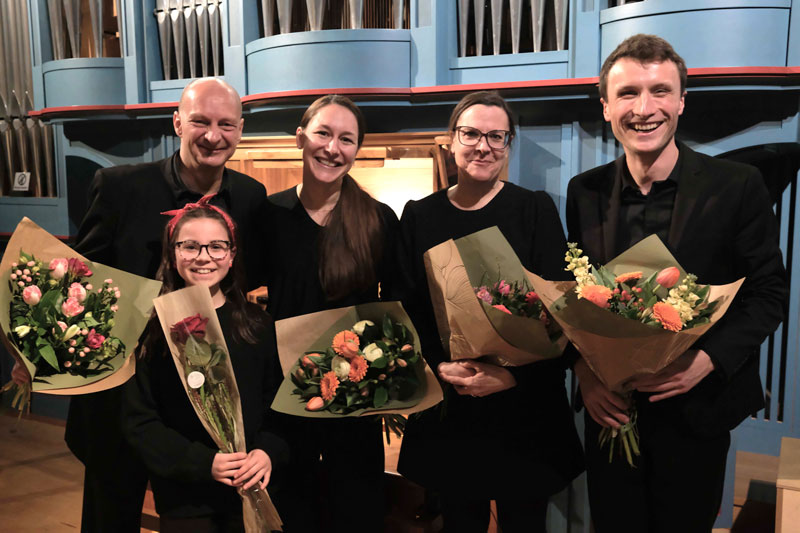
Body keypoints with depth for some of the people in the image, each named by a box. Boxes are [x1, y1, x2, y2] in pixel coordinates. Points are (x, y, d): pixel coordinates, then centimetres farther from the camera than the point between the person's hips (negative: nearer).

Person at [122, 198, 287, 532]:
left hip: (253, 491, 2)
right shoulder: (154, 328, -8)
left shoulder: (257, 324, -2)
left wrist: (269, 451, -13)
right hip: (183, 498, -2)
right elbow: (139, 421, -7)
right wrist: (202, 463, -16)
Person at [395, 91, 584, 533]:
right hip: (447, 413, 1)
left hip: (525, 410, -1)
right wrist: (440, 367, -13)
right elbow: (406, 309, 2)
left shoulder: (536, 210, -1)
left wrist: (514, 374, -17)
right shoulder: (419, 217, 4)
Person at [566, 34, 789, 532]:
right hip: (609, 409, 2)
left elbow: (769, 293, -6)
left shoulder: (737, 186, -10)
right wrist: (584, 369, -10)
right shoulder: (585, 192, -2)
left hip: (696, 411, -2)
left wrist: (708, 360, -20)